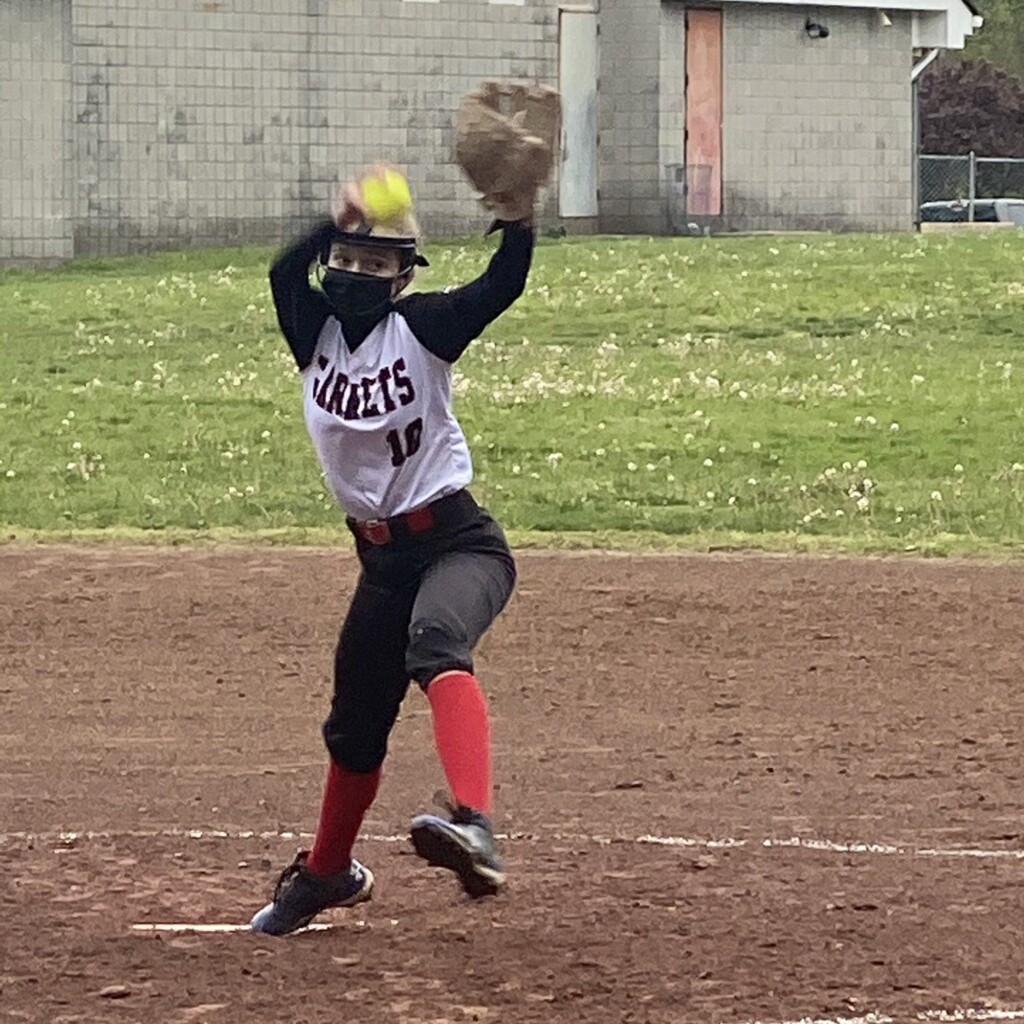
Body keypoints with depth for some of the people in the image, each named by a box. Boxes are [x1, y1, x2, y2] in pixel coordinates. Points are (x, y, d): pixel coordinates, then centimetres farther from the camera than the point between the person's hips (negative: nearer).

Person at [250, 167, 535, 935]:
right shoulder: (315, 333, 4)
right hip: (382, 558, 6)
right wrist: (339, 224, -32)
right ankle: (328, 872, 44)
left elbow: (500, 289, -21)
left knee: (436, 641, -37)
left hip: (458, 542, -6)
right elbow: (286, 273, -15)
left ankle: (474, 828, -57)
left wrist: (520, 220, -38)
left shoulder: (422, 325, -6)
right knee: (355, 723, 19)